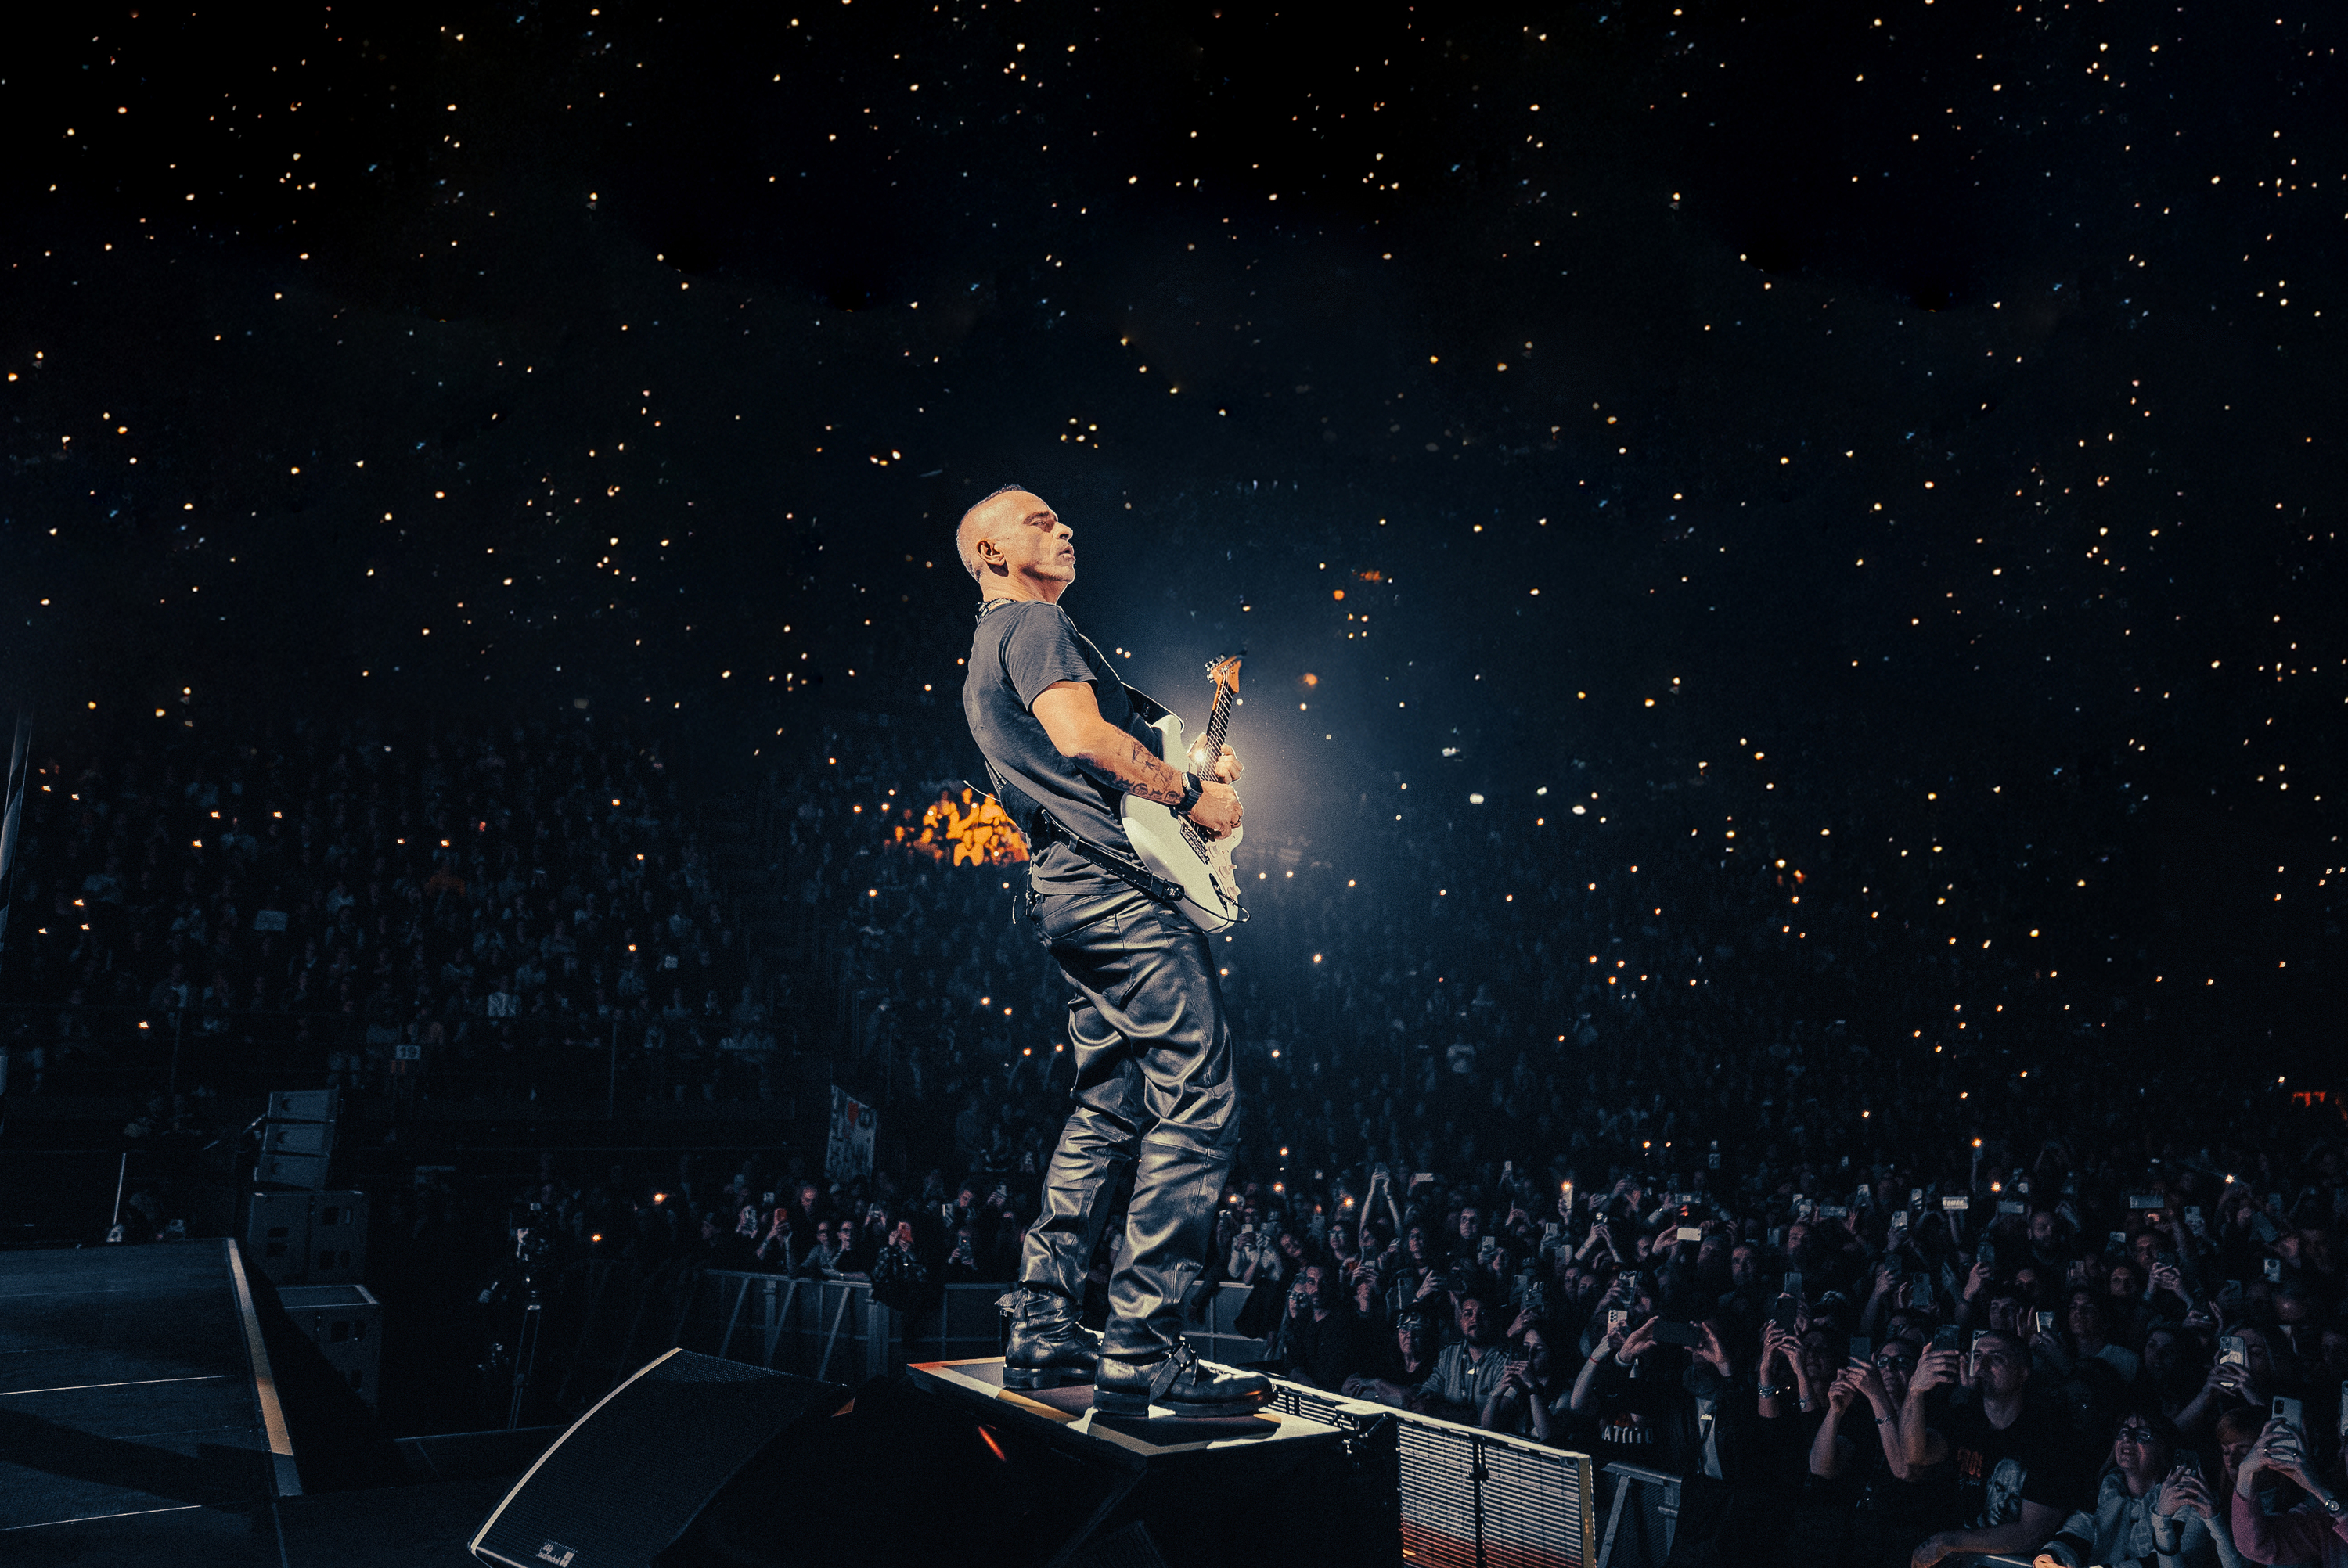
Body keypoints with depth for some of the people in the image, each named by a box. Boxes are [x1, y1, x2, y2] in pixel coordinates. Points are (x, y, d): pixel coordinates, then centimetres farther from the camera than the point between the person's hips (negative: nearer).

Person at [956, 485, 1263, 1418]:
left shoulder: (985, 659, 29)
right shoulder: (1036, 623, -3)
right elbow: (1081, 734, -20)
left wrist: (1192, 780, 19)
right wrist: (1191, 796, -10)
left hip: (1066, 888, 11)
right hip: (1123, 885, -11)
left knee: (1106, 1111, 13)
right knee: (1196, 1106, -12)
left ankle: (1045, 1332, 16)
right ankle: (1142, 1357, -13)